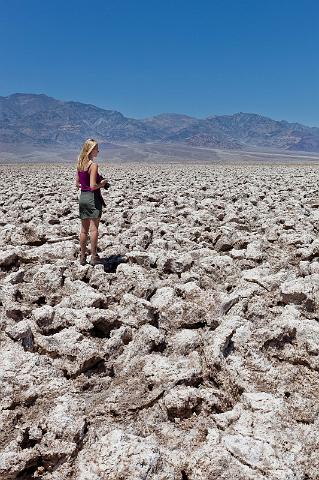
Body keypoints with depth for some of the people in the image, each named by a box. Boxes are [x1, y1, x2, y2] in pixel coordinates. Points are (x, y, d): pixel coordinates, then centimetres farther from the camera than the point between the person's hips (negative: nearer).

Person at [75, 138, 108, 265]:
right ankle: (94, 257, 6)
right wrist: (102, 183, -3)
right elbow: (93, 186, -20)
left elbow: (77, 184, 11)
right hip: (93, 197, -7)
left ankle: (82, 257, 20)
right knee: (94, 229, 1)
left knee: (84, 229, 13)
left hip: (82, 197, 7)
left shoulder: (80, 164, 8)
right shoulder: (93, 165, -14)